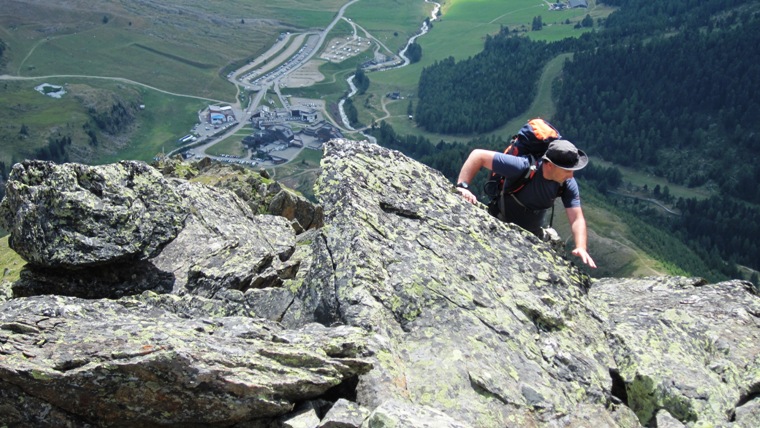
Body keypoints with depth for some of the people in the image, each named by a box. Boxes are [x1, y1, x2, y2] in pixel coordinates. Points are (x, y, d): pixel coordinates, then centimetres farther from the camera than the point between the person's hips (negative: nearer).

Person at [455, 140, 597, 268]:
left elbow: (577, 218, -23)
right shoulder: (522, 167, -36)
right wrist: (462, 186, -45)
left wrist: (581, 247, -40)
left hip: (534, 235, 5)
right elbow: (478, 155, -34)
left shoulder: (568, 184, -21)